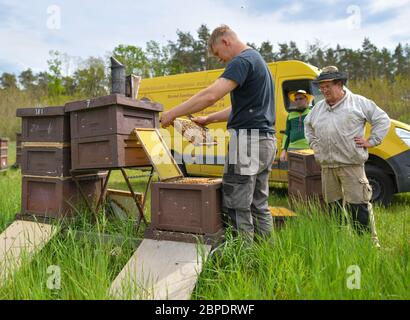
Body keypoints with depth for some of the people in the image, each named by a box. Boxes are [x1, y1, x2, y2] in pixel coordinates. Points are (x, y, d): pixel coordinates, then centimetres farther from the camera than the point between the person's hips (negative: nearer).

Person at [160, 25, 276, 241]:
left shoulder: (242, 61, -9)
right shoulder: (258, 60, 23)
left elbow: (211, 95, -23)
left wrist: (173, 114, -15)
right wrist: (208, 119, 21)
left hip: (248, 140, -10)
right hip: (266, 141, 10)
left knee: (236, 207, -4)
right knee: (259, 205, 14)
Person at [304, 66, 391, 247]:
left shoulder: (358, 102, 1)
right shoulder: (319, 107, 16)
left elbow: (382, 120, 5)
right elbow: (308, 124, 32)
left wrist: (371, 141, -2)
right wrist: (313, 143, 19)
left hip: (351, 164, -5)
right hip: (327, 166, 5)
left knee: (358, 205, -7)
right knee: (333, 205, 12)